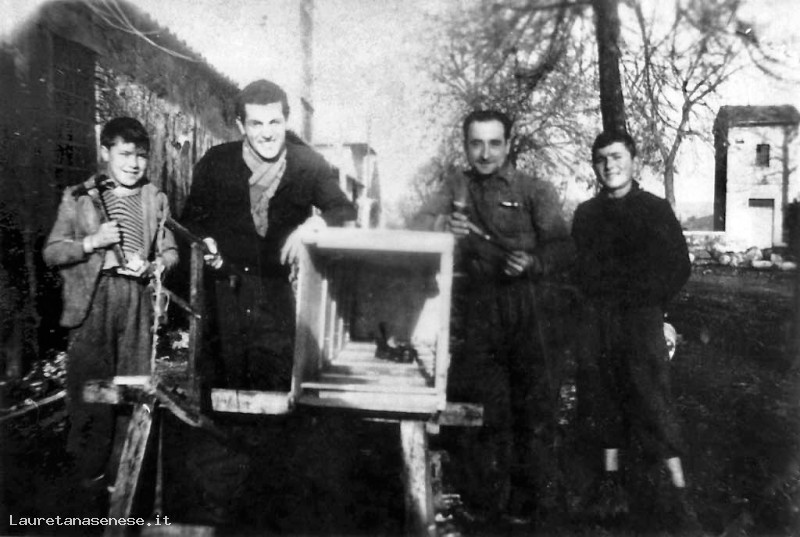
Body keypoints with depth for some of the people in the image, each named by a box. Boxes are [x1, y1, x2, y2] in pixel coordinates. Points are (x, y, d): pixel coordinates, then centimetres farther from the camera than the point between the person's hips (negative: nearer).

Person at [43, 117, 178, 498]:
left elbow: (170, 252, 11)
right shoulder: (78, 198, 5)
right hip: (93, 300, -1)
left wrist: (152, 265, -11)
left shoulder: (155, 200, 11)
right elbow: (51, 252, 4)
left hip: (137, 300, 2)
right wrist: (91, 242, -12)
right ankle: (90, 473, 19)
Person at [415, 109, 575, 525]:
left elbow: (563, 247, -5)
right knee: (487, 401, -1)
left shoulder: (535, 191, 5)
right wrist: (443, 224, -20)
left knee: (534, 400, -2)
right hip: (476, 306, 1)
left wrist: (533, 262, -26)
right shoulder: (455, 188, 14)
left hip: (526, 303, -1)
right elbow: (418, 226, 2)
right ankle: (488, 496, 15)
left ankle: (523, 500, 16)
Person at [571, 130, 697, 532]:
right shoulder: (585, 214, 12)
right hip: (596, 319, 4)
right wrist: (592, 300, 3)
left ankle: (679, 488, 1)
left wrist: (650, 303, -3)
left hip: (641, 318, -3)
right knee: (605, 397, 7)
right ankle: (611, 479, 18)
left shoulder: (655, 210, 2)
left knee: (652, 397, -7)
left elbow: (678, 266, 2)